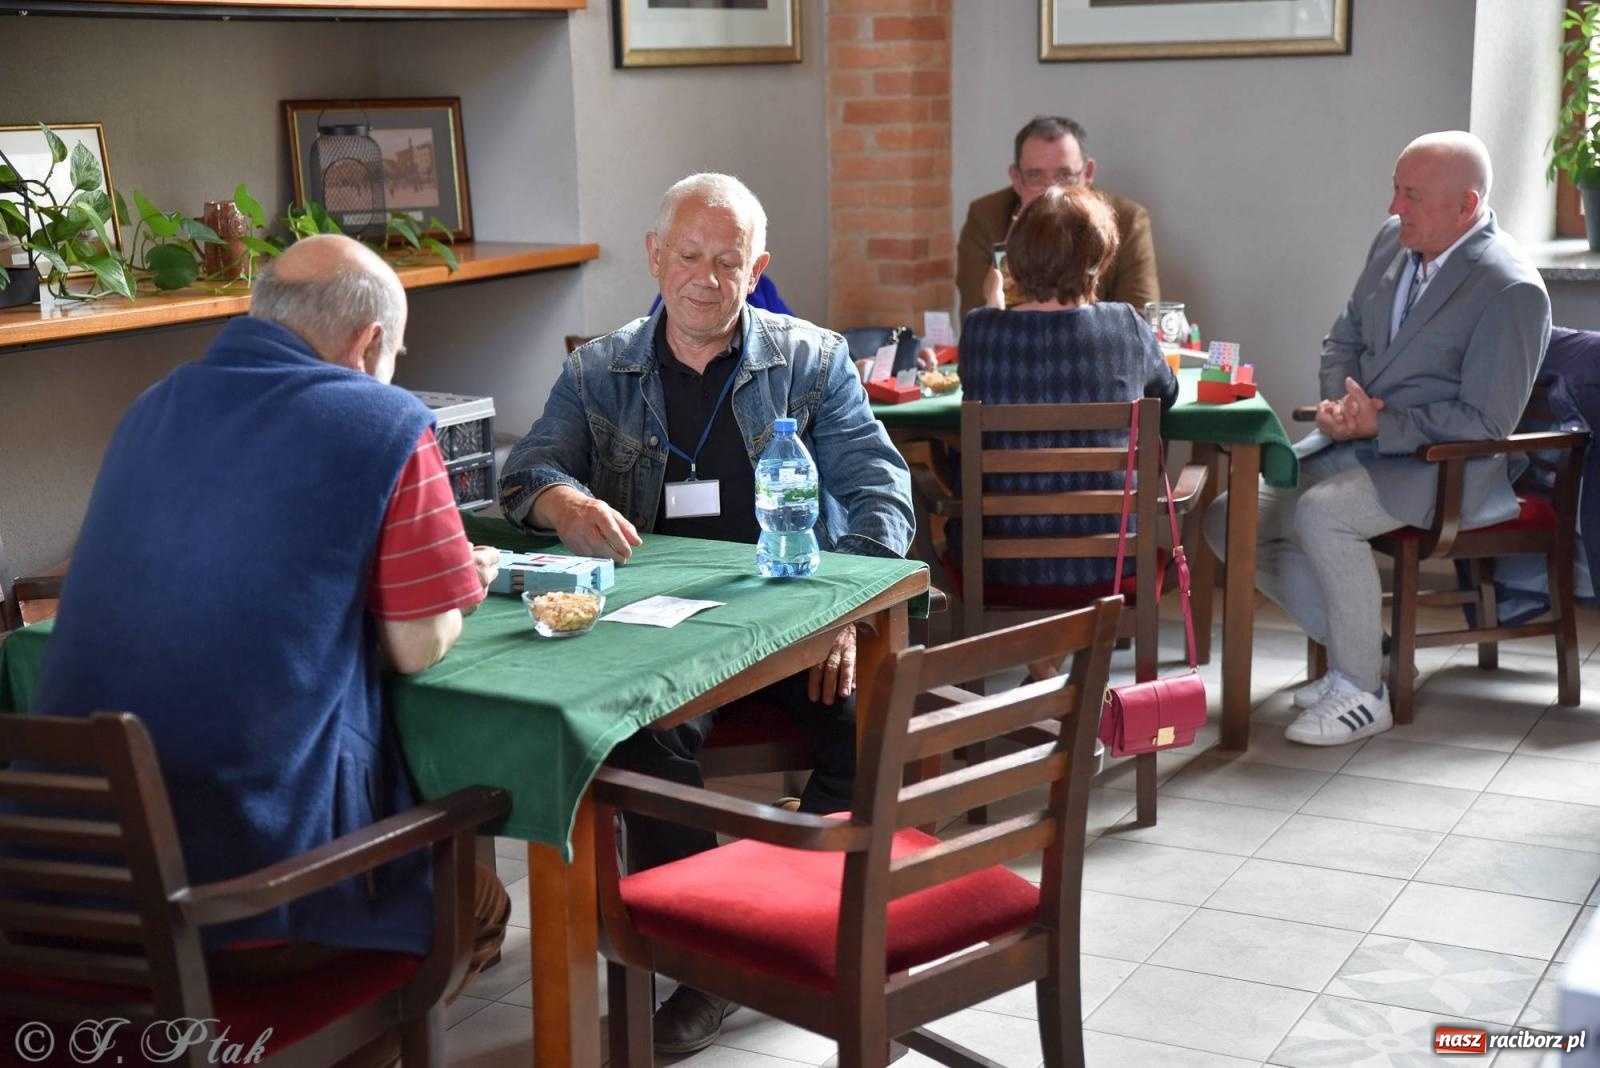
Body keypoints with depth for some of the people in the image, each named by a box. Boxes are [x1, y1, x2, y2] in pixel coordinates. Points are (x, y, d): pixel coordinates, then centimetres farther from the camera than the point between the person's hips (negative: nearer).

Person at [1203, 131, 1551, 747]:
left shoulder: (1511, 291, -17)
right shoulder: (1394, 241, 5)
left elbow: (1485, 422, -18)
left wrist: (1379, 424, -22)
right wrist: (1337, 406, -5)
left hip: (1440, 465, -8)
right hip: (1357, 442, 8)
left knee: (1323, 511, -34)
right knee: (1230, 518, -4)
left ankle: (1362, 693, -16)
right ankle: (1360, 647, 9)